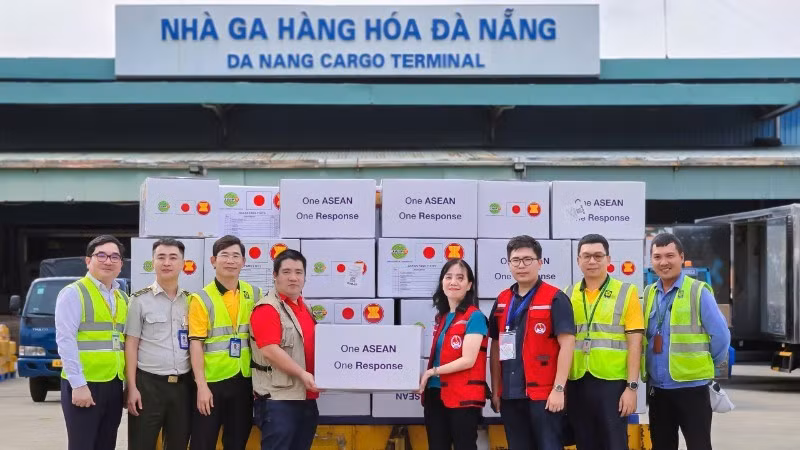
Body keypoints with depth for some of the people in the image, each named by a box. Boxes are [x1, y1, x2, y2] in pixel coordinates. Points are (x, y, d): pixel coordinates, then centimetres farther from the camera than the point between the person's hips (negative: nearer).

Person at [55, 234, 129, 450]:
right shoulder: (74, 293, -6)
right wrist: (78, 384, -20)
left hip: (114, 386, 7)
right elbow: (65, 341, -13)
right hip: (84, 386, -7)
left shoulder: (123, 299, 16)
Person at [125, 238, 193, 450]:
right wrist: (132, 387, -9)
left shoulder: (191, 300, 9)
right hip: (149, 384, -4)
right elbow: (131, 345, -2)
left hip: (182, 385, 4)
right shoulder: (140, 299, -1)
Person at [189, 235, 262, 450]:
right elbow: (196, 344, -10)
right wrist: (201, 385, -15)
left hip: (244, 380, 4)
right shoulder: (202, 299, -6)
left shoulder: (255, 295, 5)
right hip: (212, 381, -4)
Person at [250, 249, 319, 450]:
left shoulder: (304, 308, 17)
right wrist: (302, 374, -23)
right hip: (278, 398, -9)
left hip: (306, 398, 9)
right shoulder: (267, 308, -11)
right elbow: (270, 350, -21)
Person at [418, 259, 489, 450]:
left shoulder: (474, 317, -6)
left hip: (463, 397, -7)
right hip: (435, 395, 7)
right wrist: (419, 376, 2)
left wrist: (431, 372, -11)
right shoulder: (441, 318, 16)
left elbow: (468, 360, -14)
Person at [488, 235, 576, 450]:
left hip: (544, 393, -6)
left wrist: (558, 388, -17)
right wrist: (495, 389, 12)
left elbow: (567, 344, -11)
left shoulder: (555, 298, -6)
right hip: (510, 394, 6)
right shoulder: (502, 301, 12)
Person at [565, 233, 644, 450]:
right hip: (577, 384, 3)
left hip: (612, 382, -3)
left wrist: (632, 386, -9)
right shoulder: (568, 296, 9)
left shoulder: (626, 293, 0)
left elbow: (634, 344, -3)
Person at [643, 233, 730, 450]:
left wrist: (704, 365, 2)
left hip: (691, 387, -5)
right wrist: (647, 371, 9)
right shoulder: (648, 294, 7)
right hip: (657, 388, 5)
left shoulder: (698, 292, -8)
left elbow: (721, 336, -7)